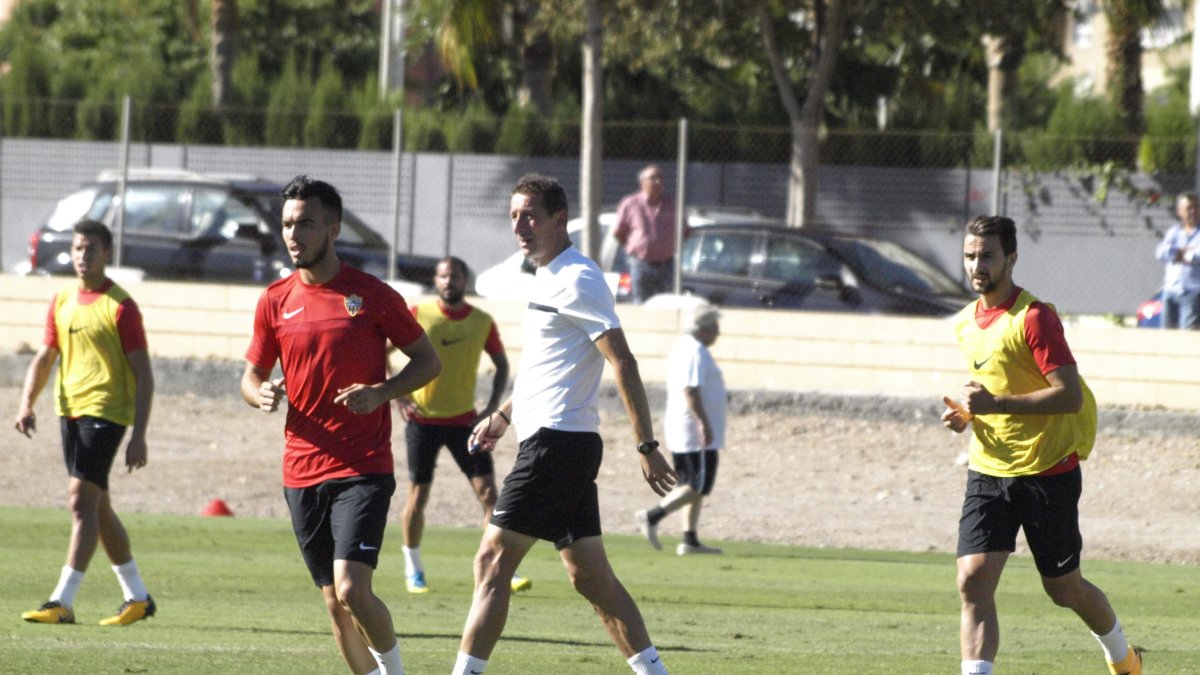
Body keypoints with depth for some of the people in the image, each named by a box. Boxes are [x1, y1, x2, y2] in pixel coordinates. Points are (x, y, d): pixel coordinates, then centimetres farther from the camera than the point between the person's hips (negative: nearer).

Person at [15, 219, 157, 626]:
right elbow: (45, 358, 17)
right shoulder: (62, 302, 11)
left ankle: (63, 601, -17)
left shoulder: (120, 306, -9)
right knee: (97, 507, 13)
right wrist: (27, 403, -1)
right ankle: (137, 597, 24)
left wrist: (139, 436, -15)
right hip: (70, 410, 8)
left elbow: (143, 374, -10)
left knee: (82, 501, -15)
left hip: (106, 411, -8)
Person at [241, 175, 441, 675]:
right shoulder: (275, 301, 7)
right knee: (334, 603, 7)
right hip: (302, 474, 4)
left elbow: (428, 361, 4)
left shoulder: (371, 295, -3)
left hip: (363, 470, -4)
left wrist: (380, 393, -14)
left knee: (352, 590, -18)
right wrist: (261, 395, -9)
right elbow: (251, 376, 15)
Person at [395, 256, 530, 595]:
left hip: (464, 419, 1)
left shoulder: (482, 322, 0)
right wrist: (397, 396, -8)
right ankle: (413, 569, 19)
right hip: (422, 419, -1)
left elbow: (502, 365, 12)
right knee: (418, 496, 3)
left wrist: (492, 407, 0)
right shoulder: (418, 315, -5)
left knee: (488, 492, -8)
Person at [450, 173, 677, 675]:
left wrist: (647, 446, -21)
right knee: (590, 575, 9)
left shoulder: (575, 280, -13)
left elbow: (623, 362, -18)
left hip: (556, 442, -10)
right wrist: (503, 417, 27)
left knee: (493, 562, -10)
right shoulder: (550, 279, 18)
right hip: (560, 443, 10)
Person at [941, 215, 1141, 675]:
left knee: (1064, 589, 10)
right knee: (973, 582, -13)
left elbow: (1070, 395, -21)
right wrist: (965, 414, 4)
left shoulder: (1034, 318, -15)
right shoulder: (966, 325, 10)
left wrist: (995, 404, -26)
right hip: (988, 472, 6)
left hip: (1048, 471, -6)